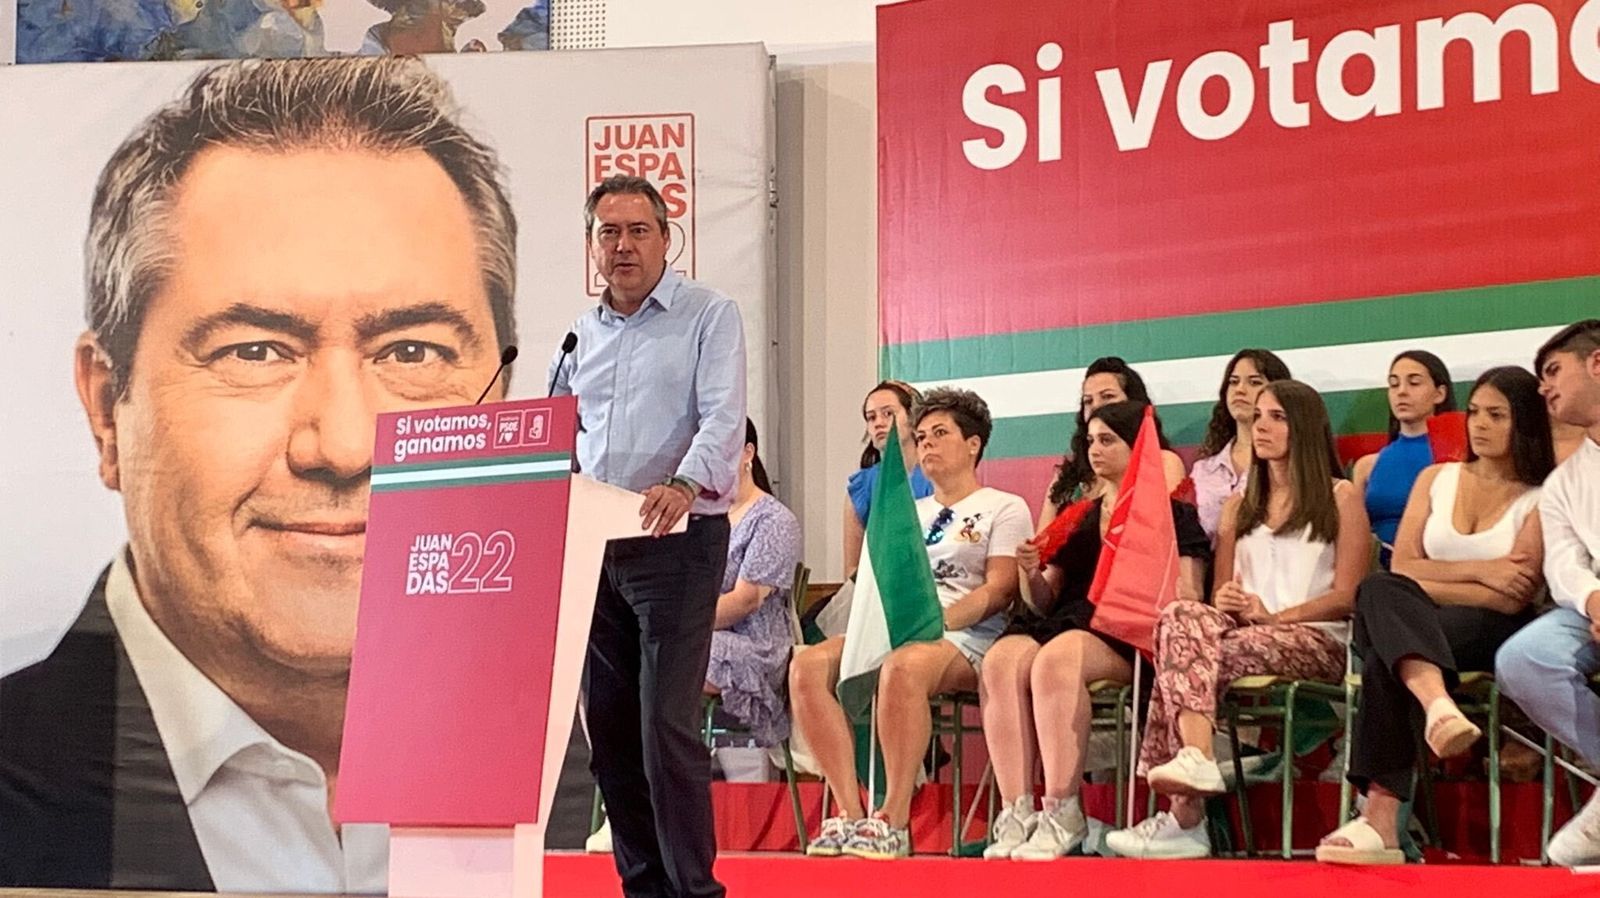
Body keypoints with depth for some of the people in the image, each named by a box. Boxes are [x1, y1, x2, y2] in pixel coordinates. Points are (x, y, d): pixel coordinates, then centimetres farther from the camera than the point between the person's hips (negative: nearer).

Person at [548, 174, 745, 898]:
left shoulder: (709, 315, 0)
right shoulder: (579, 334, 17)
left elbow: (723, 418, -14)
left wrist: (684, 485, -31)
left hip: (678, 540, -6)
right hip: (590, 544, 6)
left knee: (667, 724, -11)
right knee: (607, 724, 6)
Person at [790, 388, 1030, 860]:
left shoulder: (1005, 508, 11)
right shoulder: (907, 512, 29)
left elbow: (998, 591, -3)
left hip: (966, 638, -6)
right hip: (896, 632, 6)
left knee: (902, 666, -41)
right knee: (807, 664, -24)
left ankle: (893, 821, -35)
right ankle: (850, 814, -29)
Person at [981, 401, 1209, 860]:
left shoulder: (1173, 514, 14)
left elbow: (1187, 599, 1)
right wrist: (1033, 575, 2)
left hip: (1129, 633, -5)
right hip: (1063, 622, 5)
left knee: (1056, 659, -38)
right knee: (1001, 660, -30)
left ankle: (1062, 813, -34)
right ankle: (1016, 812, -34)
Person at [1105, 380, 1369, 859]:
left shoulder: (1340, 497, 10)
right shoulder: (1238, 506, 26)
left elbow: (1347, 595, 0)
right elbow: (1219, 592, 21)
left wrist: (1273, 615, -14)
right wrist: (1225, 602, -5)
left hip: (1317, 639, -4)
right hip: (1246, 632, 5)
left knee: (1184, 651, -32)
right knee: (1184, 617, -32)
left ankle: (1184, 814, -40)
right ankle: (1196, 758, -49)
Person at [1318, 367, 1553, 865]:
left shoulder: (1542, 500, 6)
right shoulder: (1436, 479, 20)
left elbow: (1513, 598, -7)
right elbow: (1401, 567, 8)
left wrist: (1424, 586, -7)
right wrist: (1478, 571, -6)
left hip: (1493, 634, -3)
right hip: (1415, 628, 4)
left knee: (1383, 664, -35)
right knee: (1378, 588, -35)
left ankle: (1381, 819, -45)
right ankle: (1438, 703, -60)